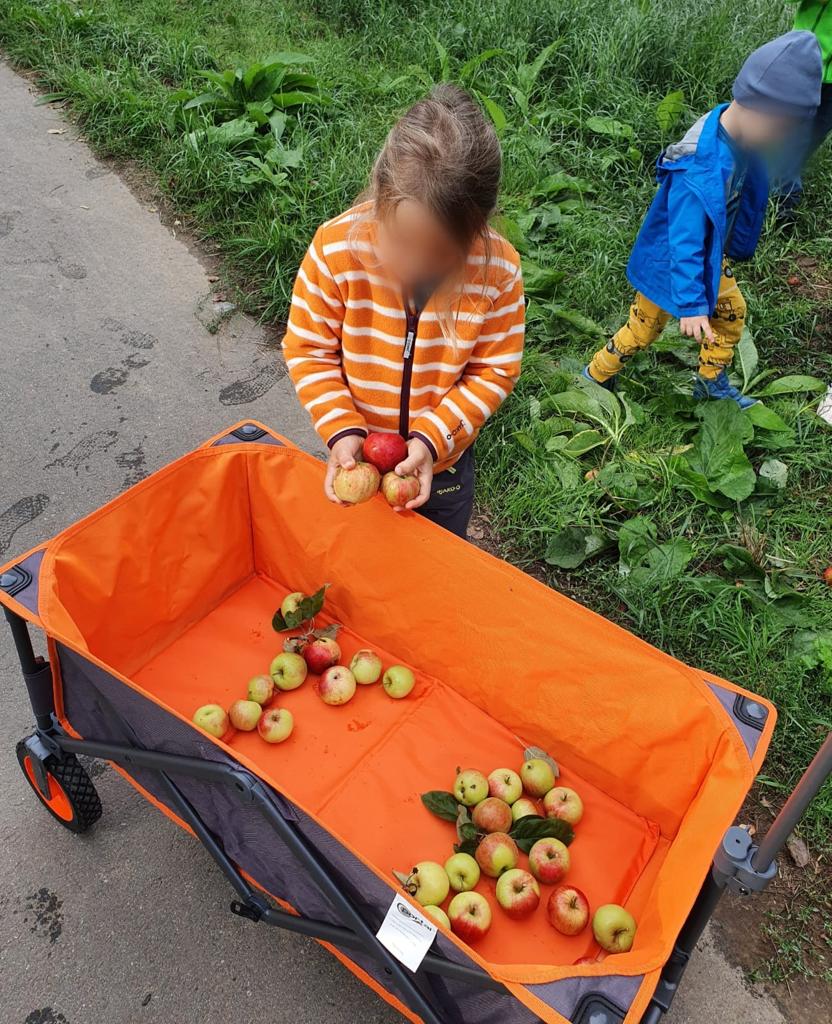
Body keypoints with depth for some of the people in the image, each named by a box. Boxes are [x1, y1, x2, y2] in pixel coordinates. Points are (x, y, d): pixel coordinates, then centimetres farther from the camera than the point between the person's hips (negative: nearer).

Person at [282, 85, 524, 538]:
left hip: (443, 463, 1)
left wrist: (433, 437, -25)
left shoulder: (498, 270, -24)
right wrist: (341, 429, -26)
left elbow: (494, 371, -14)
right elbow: (308, 350, -14)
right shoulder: (336, 248, -25)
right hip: (355, 458, 0)